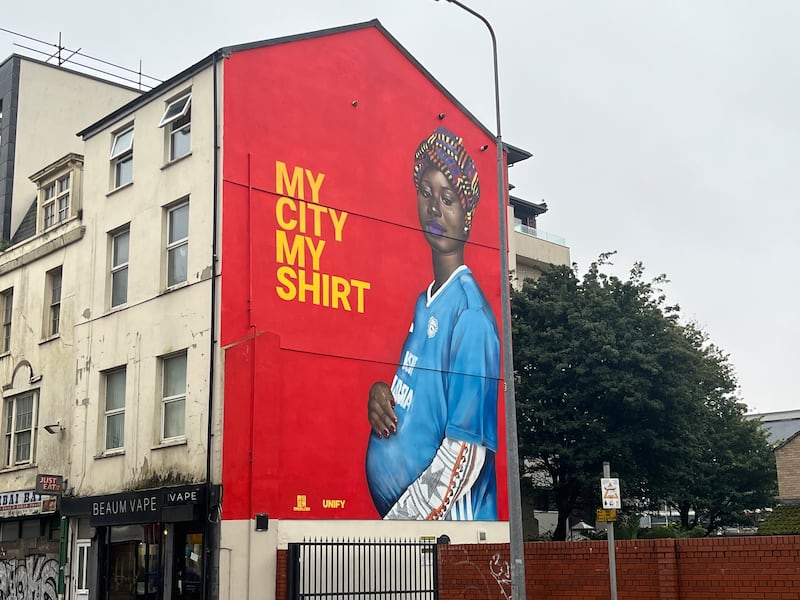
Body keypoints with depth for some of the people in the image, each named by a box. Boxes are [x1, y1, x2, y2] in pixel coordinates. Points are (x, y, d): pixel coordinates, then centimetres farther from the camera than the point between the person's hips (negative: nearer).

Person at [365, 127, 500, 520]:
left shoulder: (470, 312, -17)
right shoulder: (422, 303, 7)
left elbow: (465, 456, -21)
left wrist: (393, 526, -19)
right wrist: (381, 395, -3)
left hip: (448, 518, -7)